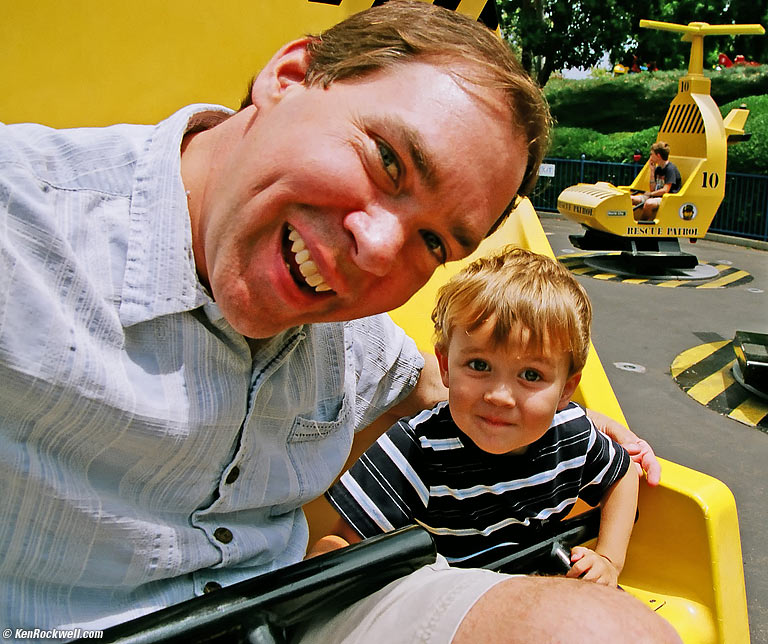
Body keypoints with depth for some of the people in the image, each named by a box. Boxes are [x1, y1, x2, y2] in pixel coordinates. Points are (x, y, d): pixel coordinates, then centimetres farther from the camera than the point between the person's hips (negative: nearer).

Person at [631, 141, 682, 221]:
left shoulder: (670, 168, -10)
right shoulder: (658, 168, 14)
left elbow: (665, 190, -17)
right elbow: (652, 189, 10)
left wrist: (650, 194, -6)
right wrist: (652, 171, 6)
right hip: (655, 197, 8)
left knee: (649, 203, -38)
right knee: (631, 199, -10)